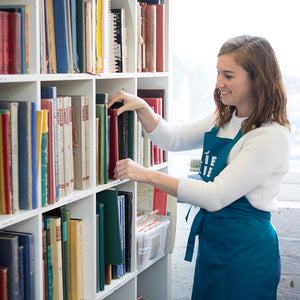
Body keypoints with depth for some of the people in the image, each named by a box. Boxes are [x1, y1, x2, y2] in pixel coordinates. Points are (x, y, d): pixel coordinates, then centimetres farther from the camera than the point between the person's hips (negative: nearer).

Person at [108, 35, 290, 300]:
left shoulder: (272, 136, -21)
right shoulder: (223, 120, 6)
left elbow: (216, 196, -24)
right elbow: (172, 139, 12)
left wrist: (148, 175, -23)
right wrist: (141, 107, -6)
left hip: (246, 248, -8)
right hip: (211, 238, 8)